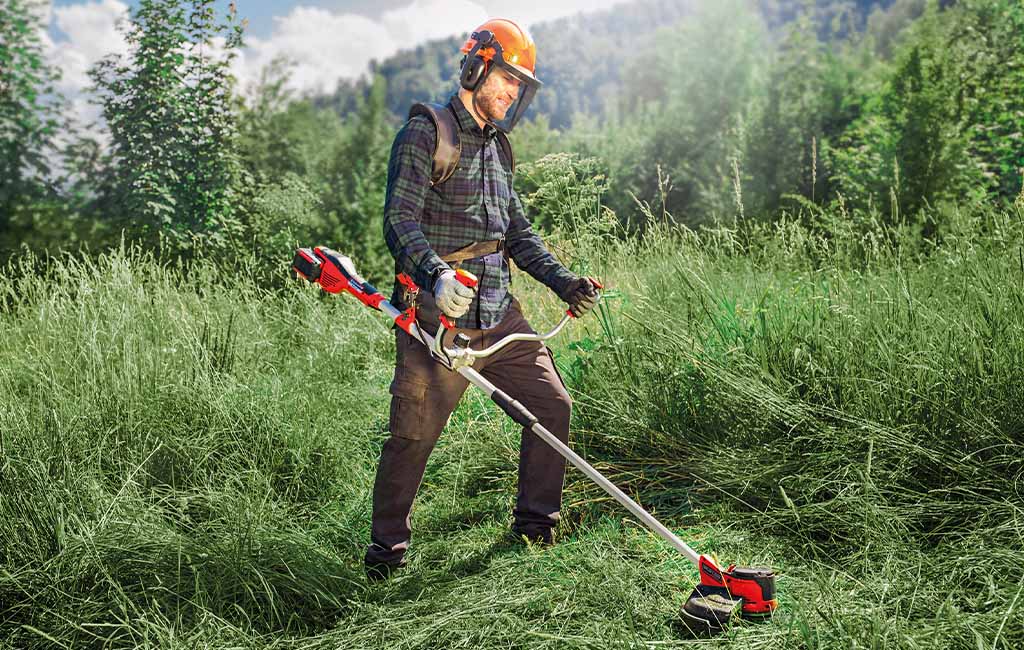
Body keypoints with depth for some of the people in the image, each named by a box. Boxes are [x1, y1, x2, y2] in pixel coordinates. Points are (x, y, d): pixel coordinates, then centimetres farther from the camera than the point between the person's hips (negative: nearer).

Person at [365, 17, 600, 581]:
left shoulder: (498, 148, 20)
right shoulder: (426, 134, -4)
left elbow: (518, 234, 23)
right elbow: (400, 221, -15)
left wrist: (564, 281, 10)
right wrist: (436, 273, -33)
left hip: (499, 314, 8)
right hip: (437, 316, -7)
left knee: (552, 406, 6)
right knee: (413, 435, -4)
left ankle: (535, 522, 24)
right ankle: (386, 548, 15)